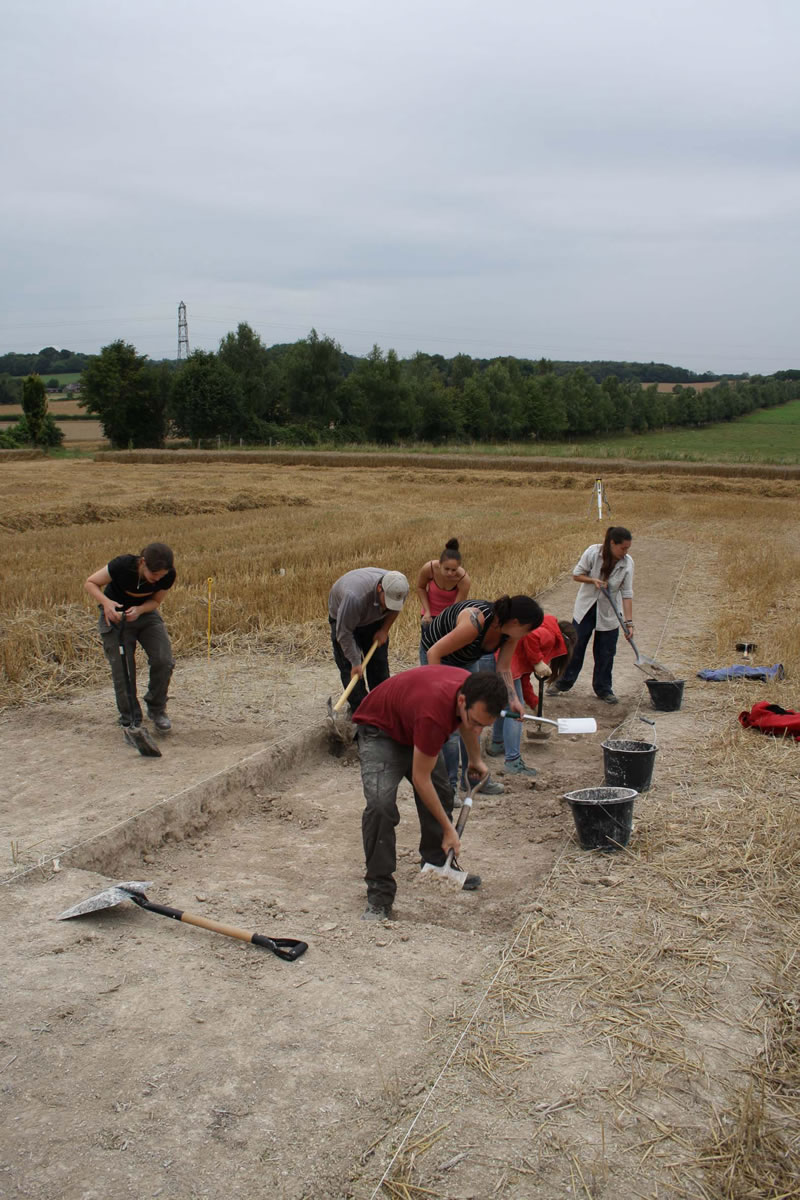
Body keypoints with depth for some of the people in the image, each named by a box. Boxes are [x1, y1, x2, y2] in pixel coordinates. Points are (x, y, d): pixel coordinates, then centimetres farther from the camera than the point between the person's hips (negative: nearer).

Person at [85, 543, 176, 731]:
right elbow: (90, 583, -19)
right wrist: (106, 602, -39)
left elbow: (155, 601, -7)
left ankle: (156, 709, 11)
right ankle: (130, 721, 9)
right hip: (116, 615, -3)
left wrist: (139, 610, -29)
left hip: (146, 612, 3)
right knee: (122, 670, -8)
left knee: (164, 661, -12)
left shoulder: (168, 576, -23)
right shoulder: (123, 565, -32)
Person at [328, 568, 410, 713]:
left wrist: (384, 630, -7)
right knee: (349, 666, -12)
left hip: (374, 619, 5)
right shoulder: (355, 597, -46)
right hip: (343, 618, -5)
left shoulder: (399, 589, -29)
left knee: (379, 662, 4)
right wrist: (355, 663, -31)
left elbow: (395, 610, -2)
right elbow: (344, 633, -35)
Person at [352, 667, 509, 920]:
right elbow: (420, 778, -29)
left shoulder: (475, 692, -20)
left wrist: (476, 760, 24)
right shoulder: (434, 713, -42)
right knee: (380, 804, -24)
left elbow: (467, 725, 9)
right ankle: (379, 896, -15)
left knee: (441, 795, 10)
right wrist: (448, 829, -20)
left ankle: (438, 867, 30)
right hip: (380, 728, -8)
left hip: (412, 725, 8)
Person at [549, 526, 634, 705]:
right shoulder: (593, 552, -18)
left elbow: (627, 594, -13)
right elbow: (576, 574, -6)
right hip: (585, 609, -1)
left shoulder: (627, 563, -13)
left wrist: (629, 622, -18)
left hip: (608, 613, 1)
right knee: (575, 648, 8)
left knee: (605, 653, 7)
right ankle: (563, 683, 24)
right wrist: (593, 580, -25)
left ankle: (603, 689, 23)